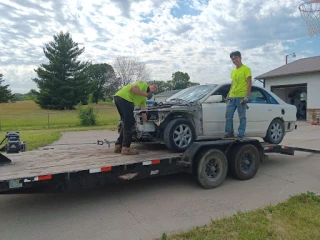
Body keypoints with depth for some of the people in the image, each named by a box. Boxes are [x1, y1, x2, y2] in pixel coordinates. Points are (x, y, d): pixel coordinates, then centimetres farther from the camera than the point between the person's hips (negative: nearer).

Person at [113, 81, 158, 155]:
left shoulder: (144, 98, 31)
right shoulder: (143, 84, 6)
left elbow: (143, 108, 27)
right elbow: (132, 88, -12)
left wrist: (145, 122, 20)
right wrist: (146, 94, -7)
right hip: (124, 97, -10)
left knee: (126, 123, 16)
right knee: (128, 124, -8)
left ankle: (118, 146, 18)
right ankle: (126, 148, -6)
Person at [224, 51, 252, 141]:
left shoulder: (246, 69, -3)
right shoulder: (233, 71, 19)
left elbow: (249, 83, -9)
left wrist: (247, 96, -17)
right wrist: (228, 95, 18)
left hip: (241, 97, -7)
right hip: (232, 97, 7)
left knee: (242, 117, -1)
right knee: (228, 116, 5)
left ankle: (241, 135, 4)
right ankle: (229, 133, 14)